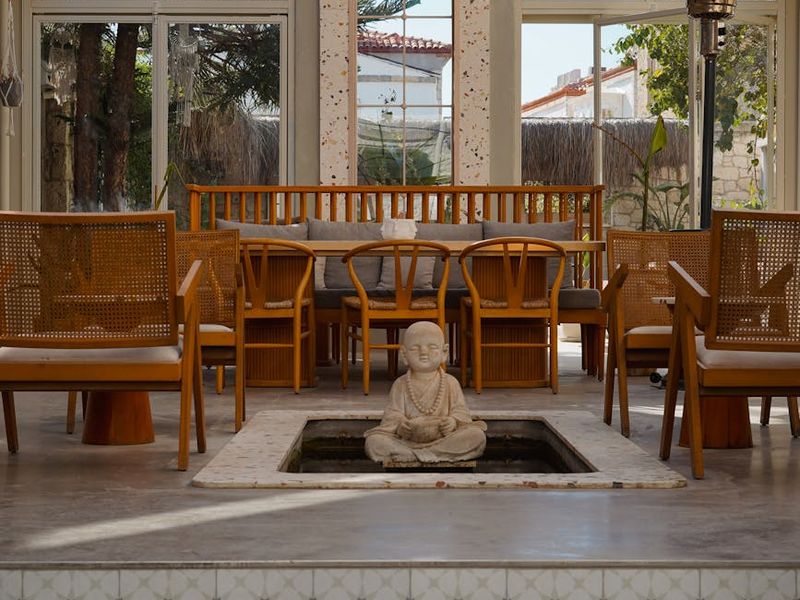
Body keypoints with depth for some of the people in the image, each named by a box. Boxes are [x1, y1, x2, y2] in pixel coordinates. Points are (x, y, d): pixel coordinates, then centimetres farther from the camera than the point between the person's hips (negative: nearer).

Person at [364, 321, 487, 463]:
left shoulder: (450, 383, 9)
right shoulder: (400, 385, 9)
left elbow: (461, 411, 4)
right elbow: (392, 414, 3)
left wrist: (453, 421, -20)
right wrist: (399, 426, -21)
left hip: (445, 438, 1)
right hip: (407, 440, -1)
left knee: (477, 436, -26)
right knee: (373, 441, -25)